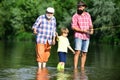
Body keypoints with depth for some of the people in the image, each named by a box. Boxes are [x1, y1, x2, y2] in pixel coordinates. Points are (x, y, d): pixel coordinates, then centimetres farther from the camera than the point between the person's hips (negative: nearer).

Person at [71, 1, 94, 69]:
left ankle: (82, 68, 11)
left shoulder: (88, 15, 11)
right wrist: (83, 30, -18)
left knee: (84, 53, 5)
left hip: (86, 37, 4)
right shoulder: (75, 16, -2)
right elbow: (73, 27, -9)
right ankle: (75, 68, -16)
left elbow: (90, 25, 15)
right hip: (78, 36, -4)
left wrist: (91, 29, -9)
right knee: (78, 52, -14)